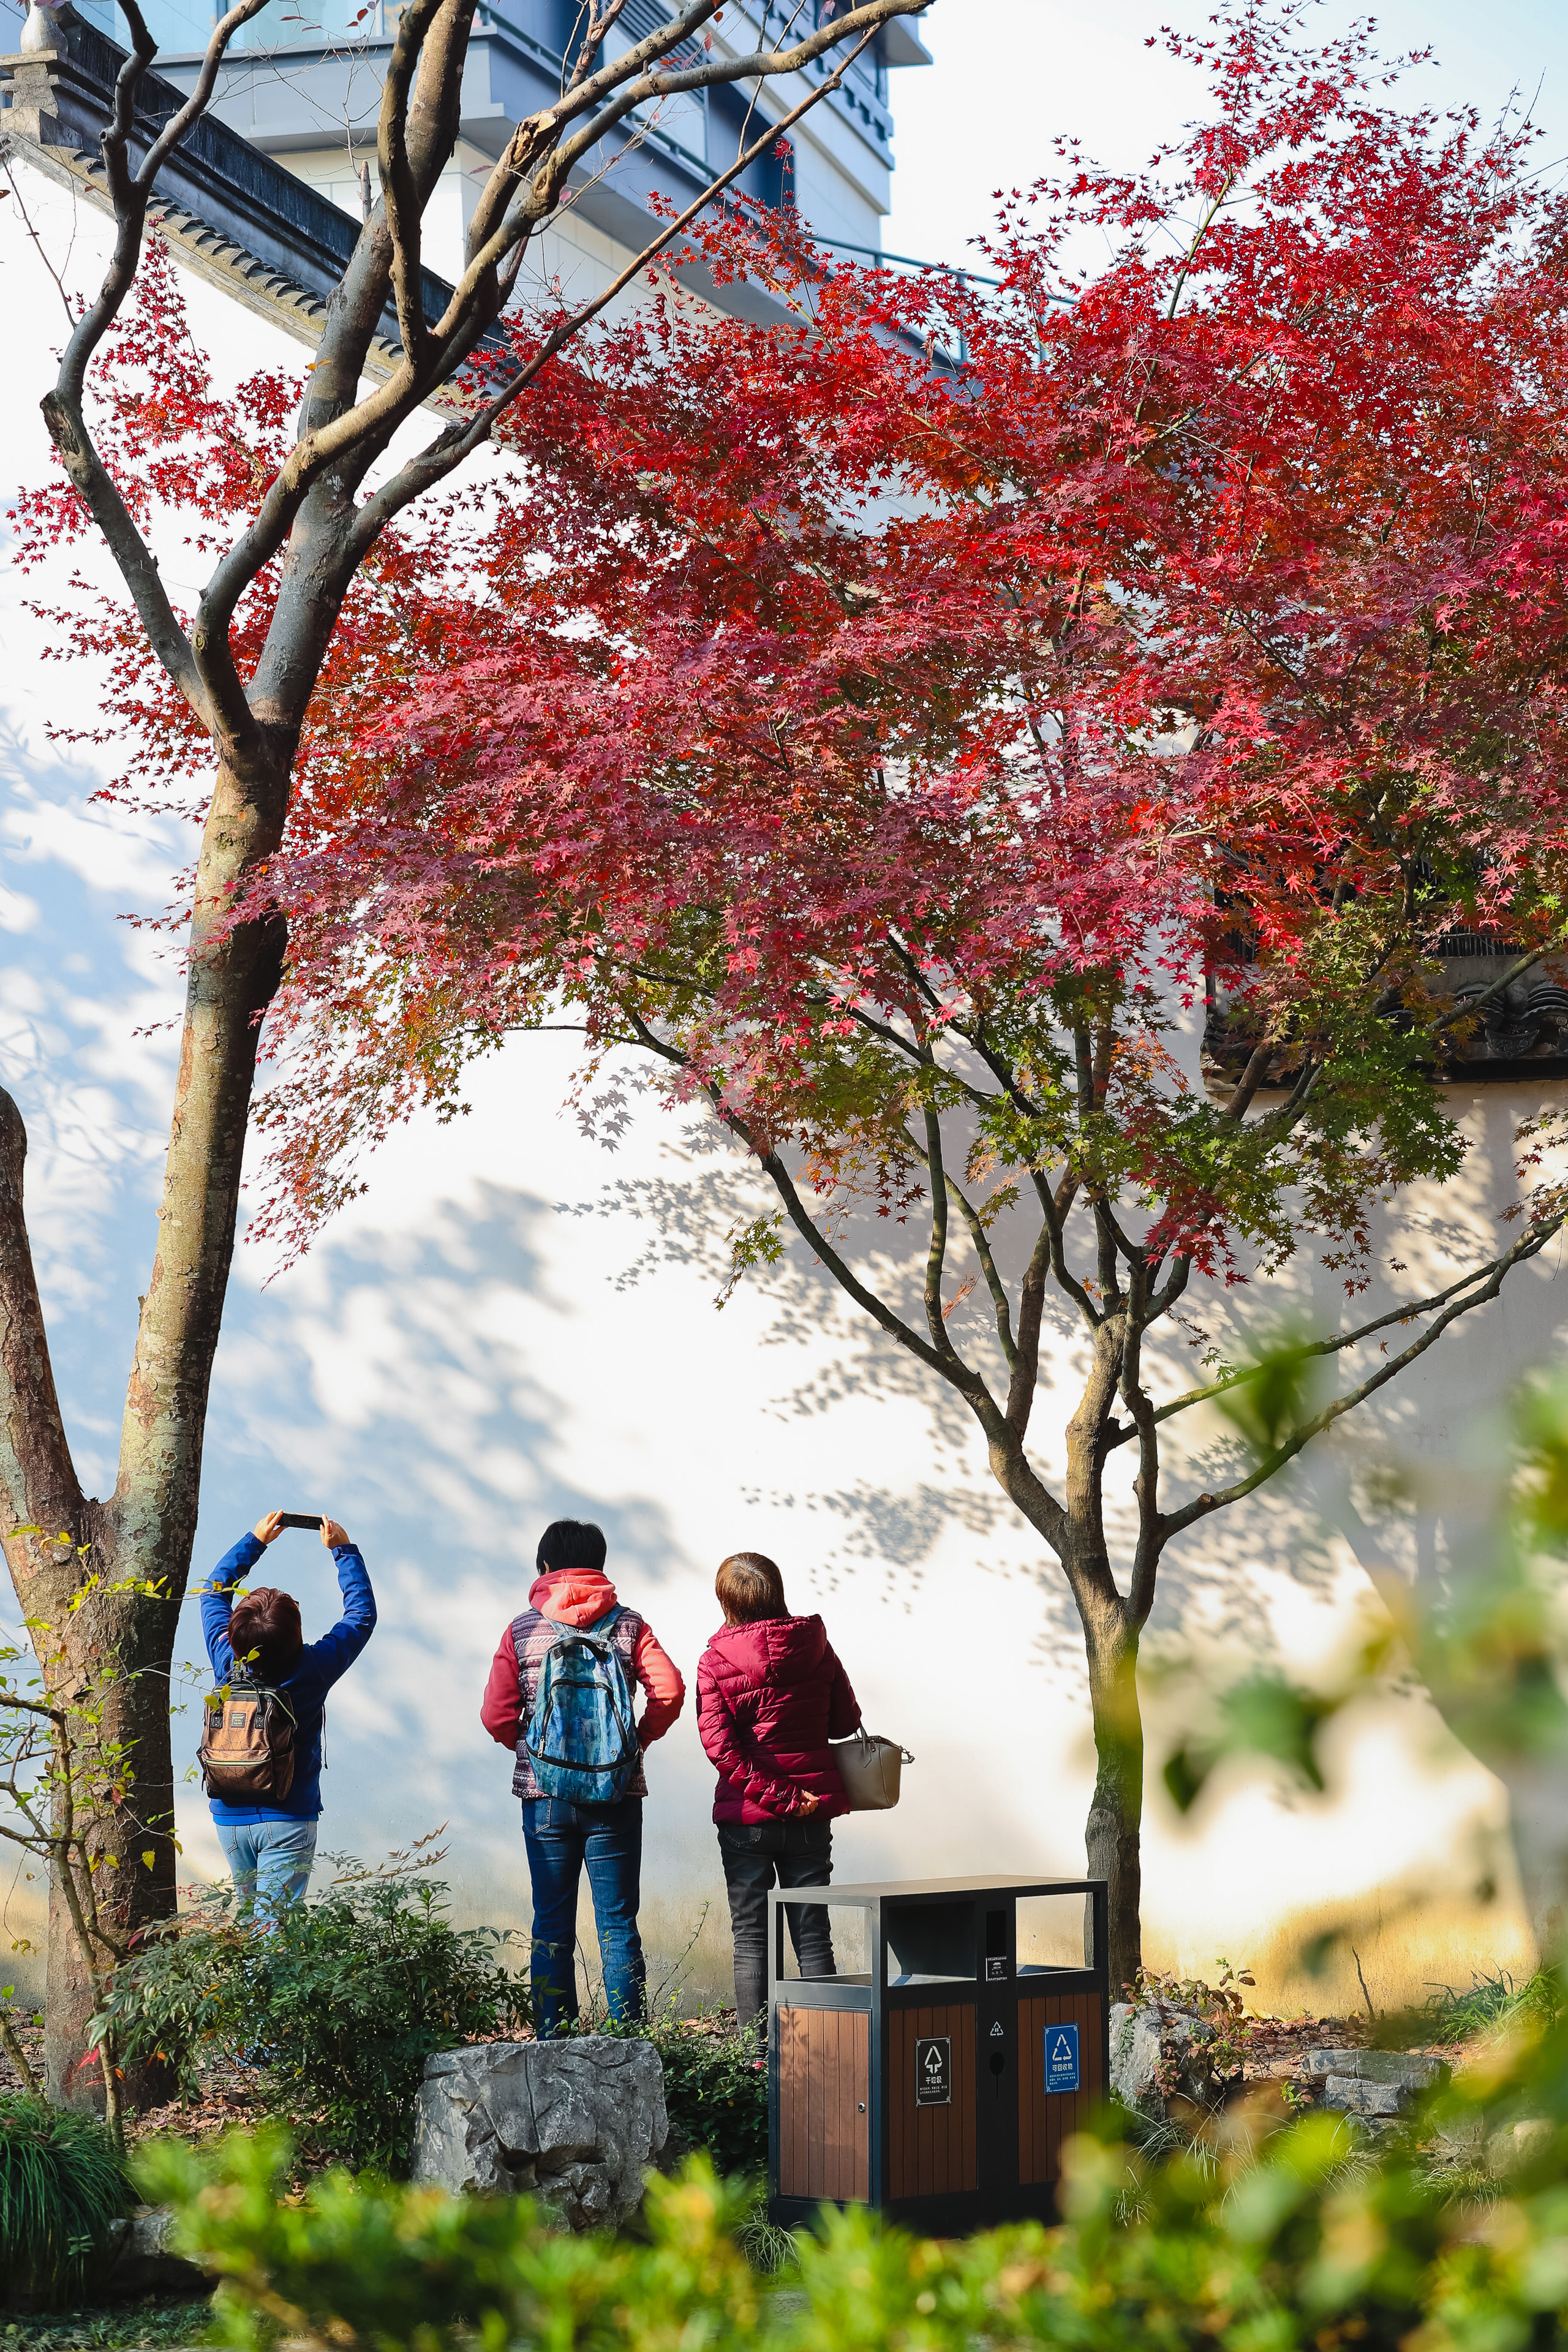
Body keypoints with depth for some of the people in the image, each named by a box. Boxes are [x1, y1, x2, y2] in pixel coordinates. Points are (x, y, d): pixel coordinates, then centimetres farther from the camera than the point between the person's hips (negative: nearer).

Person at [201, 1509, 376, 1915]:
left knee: (249, 1917, 17)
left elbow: (215, 1591, 11)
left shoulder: (228, 1664, -8)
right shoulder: (312, 1670, -16)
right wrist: (344, 1550, 8)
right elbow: (363, 1615, 0)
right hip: (287, 1819, -4)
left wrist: (256, 1540, 16)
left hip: (230, 1816, 4)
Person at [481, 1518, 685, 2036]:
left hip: (544, 1794, 0)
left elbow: (497, 1716, -4)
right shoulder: (628, 1624, 1)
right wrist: (639, 1740, 5)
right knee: (618, 1924, 4)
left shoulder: (522, 1630, 1)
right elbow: (669, 1690, -11)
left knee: (552, 1926, 8)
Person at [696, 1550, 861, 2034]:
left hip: (747, 1813, -2)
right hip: (813, 1812, 2)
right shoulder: (814, 1646, -2)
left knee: (750, 1934, 6)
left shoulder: (716, 1661, -8)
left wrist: (776, 1793, -14)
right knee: (812, 1931, 9)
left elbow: (719, 1745, -17)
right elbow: (846, 1721, 5)